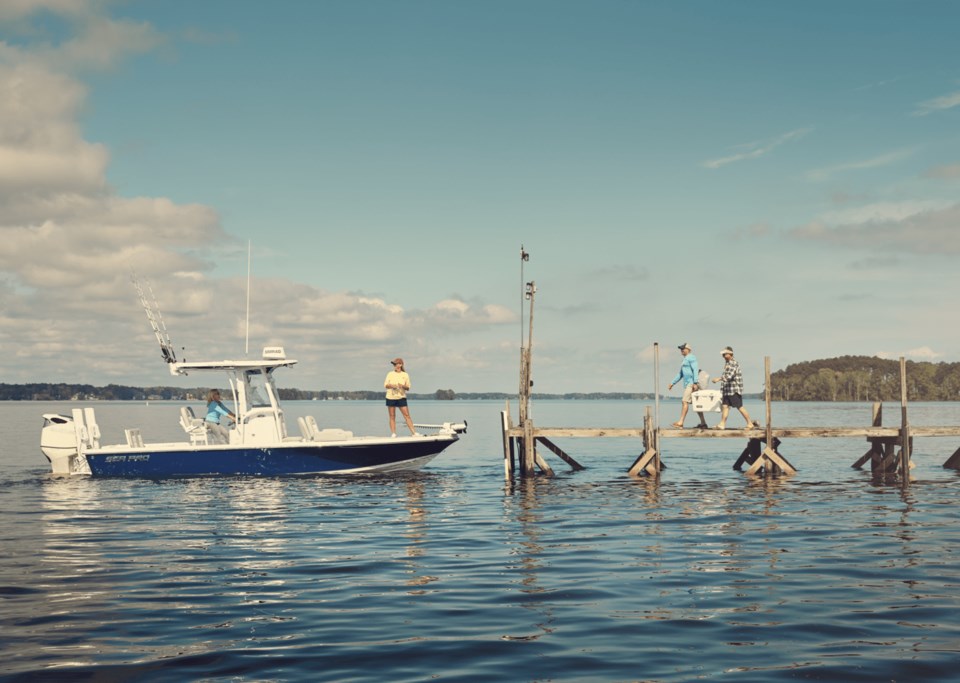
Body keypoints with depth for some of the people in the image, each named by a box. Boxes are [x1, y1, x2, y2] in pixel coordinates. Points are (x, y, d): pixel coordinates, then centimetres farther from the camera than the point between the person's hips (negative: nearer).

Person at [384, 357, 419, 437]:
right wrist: (391, 386, -15)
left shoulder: (405, 375, 4)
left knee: (407, 415, -6)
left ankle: (413, 432, -7)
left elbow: (408, 388, 6)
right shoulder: (390, 374, 6)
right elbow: (385, 385, 5)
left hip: (401, 397, -1)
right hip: (391, 397, 1)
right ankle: (393, 434, 5)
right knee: (392, 417, 2)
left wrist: (403, 386, -16)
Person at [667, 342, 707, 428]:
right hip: (687, 384, 10)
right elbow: (680, 374, 28)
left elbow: (695, 370, -17)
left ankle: (680, 423, -20)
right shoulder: (685, 360, 24)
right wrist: (672, 383, 25)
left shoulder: (691, 358, -6)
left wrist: (695, 383, -26)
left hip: (692, 383, -10)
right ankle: (703, 423, 10)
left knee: (685, 401, -15)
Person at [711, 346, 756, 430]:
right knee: (725, 406, 2)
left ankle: (750, 423, 4)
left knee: (740, 407, -4)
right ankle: (722, 424, 0)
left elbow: (730, 375, -27)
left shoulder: (734, 364, -14)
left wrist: (719, 378, -33)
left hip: (735, 391, -9)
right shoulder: (727, 364, 16)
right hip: (727, 390, 9)